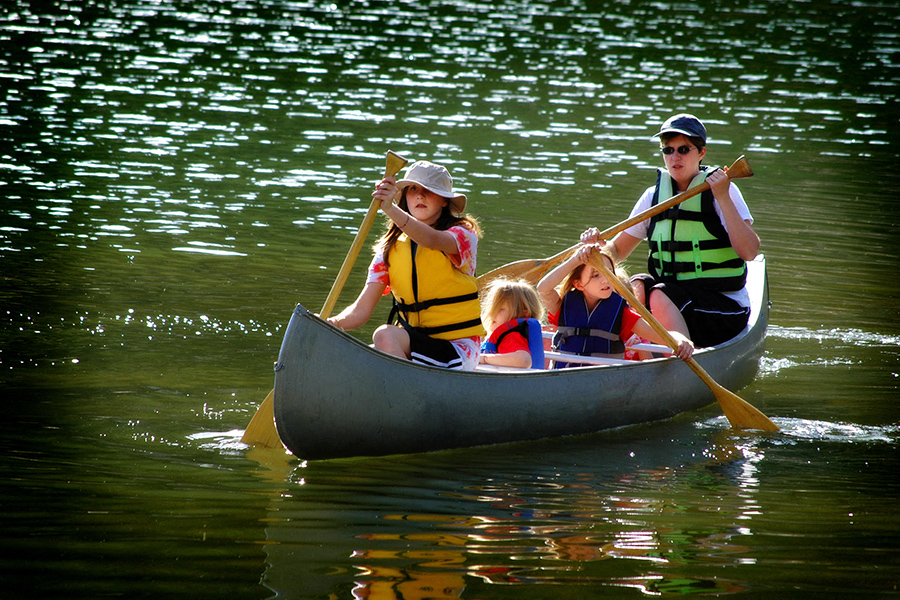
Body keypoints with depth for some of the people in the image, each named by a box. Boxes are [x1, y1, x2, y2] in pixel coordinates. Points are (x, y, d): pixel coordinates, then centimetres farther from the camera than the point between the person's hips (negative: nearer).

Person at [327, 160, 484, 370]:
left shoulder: (463, 235, -4)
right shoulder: (389, 248, 9)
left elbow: (432, 240, -30)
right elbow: (362, 308, 1)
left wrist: (390, 209, -46)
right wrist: (334, 323, -22)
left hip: (458, 349, -5)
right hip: (413, 343, 5)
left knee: (385, 336, -31)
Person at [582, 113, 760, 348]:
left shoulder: (723, 191, -7)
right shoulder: (654, 196, 8)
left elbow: (749, 252, -18)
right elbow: (617, 250, 12)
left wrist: (723, 198, -23)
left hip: (725, 308, -5)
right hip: (674, 297, 5)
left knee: (659, 295, -30)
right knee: (637, 284, -24)